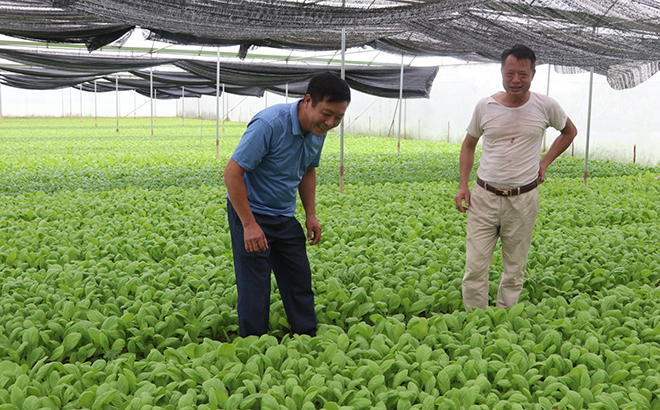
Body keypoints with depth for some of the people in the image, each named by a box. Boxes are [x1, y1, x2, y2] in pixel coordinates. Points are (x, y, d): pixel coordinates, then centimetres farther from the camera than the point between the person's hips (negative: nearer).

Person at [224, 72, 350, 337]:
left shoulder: (317, 129, -3)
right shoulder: (269, 124, -28)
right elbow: (232, 173, -25)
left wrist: (311, 214, 7)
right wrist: (249, 225, -26)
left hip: (285, 216, 7)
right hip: (250, 213, -7)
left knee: (300, 281, 11)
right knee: (254, 288, -3)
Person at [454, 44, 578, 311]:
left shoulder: (545, 106, -2)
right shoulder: (485, 106, -1)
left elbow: (570, 131, 19)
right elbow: (469, 145, 13)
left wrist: (545, 161, 7)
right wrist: (463, 185, 5)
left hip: (523, 199, 0)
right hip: (484, 197, 0)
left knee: (515, 269, 9)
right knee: (475, 267, -3)